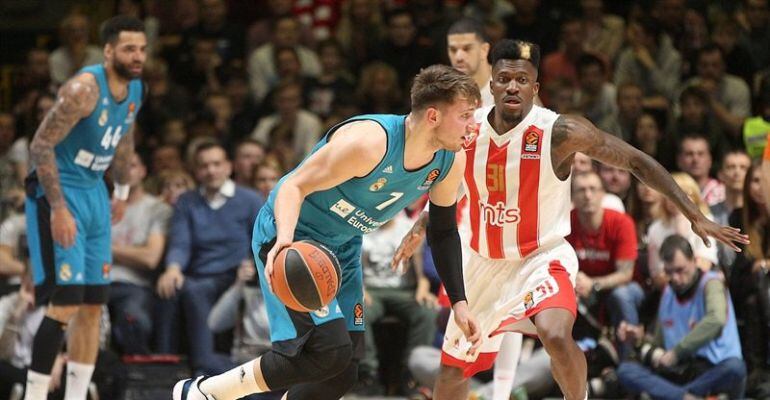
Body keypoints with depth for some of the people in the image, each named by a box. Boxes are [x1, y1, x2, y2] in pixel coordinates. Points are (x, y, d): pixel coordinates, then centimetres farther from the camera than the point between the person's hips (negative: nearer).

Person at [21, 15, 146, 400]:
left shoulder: (135, 89, 4)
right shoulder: (83, 89, -23)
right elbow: (41, 145, -23)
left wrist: (122, 191, 25)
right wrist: (58, 209, -25)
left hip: (94, 194, 8)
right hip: (58, 194, -8)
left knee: (93, 304, 7)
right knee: (65, 302, -15)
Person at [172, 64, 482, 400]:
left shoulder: (451, 163, -8)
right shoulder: (368, 142, -31)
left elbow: (444, 232, 8)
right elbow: (294, 186, -27)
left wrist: (459, 302, 3)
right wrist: (285, 239, -46)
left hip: (342, 247, 8)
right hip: (288, 236, -8)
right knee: (330, 350, -23)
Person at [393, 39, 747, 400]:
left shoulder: (562, 132, -20)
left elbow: (636, 161, -13)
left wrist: (695, 217, -16)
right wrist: (419, 229, 19)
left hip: (542, 258, -4)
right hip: (485, 262, 5)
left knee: (556, 336, -34)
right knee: (453, 369, 15)